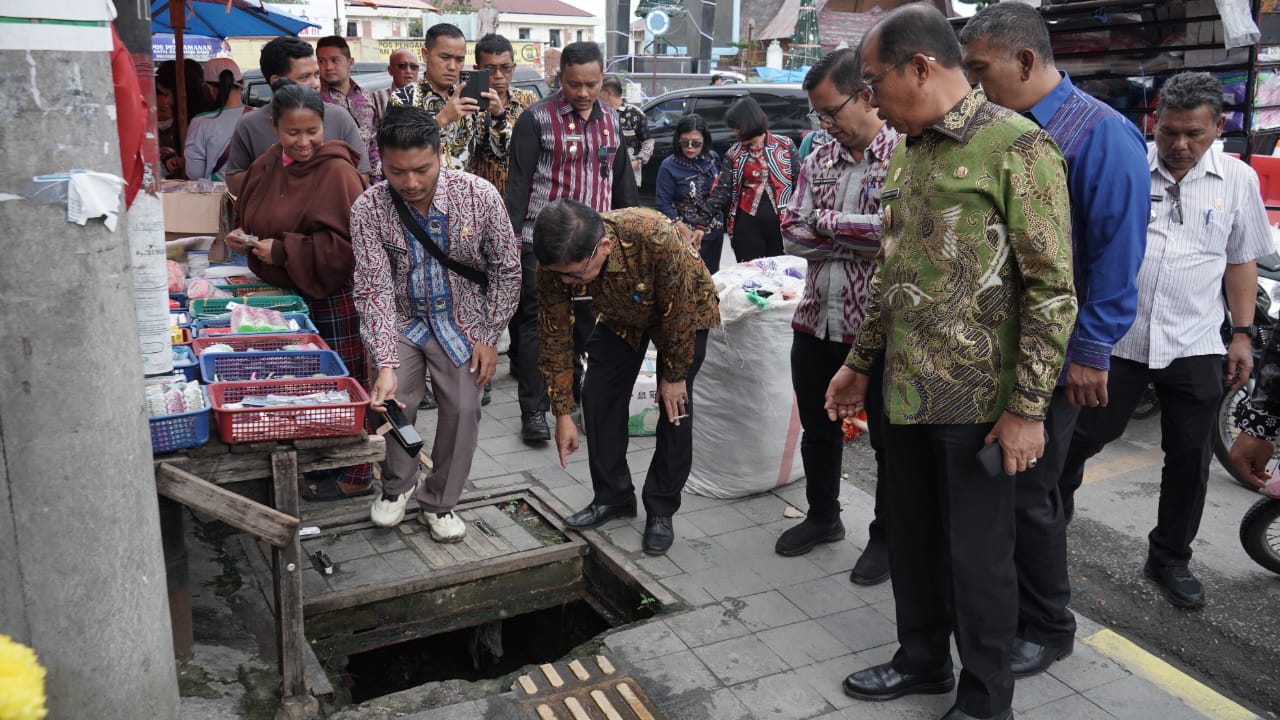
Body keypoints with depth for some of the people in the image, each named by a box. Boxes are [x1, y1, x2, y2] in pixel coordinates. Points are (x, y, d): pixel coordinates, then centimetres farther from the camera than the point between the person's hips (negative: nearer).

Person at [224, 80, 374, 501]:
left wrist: (282, 251, -20)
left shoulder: (337, 171, -15)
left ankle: (356, 474, 15)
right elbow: (250, 219, 23)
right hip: (283, 293, 7)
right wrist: (242, 239, 0)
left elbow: (348, 244, -21)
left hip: (331, 296, -7)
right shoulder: (266, 166, 8)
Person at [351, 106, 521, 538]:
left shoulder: (480, 196, -21)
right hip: (401, 319, 0)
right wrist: (386, 364, -32)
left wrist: (489, 337, -8)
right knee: (391, 402, -15)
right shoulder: (369, 209, -21)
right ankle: (397, 486, 15)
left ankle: (439, 503, 14)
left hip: (462, 318, 0)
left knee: (463, 408, -8)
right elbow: (374, 289, -22)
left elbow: (506, 270, -8)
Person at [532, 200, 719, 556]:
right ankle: (613, 497, 15)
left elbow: (678, 311, -30)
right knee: (599, 396, -2)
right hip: (621, 315, 4)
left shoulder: (655, 236, -46)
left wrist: (674, 375, -17)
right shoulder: (556, 263, -31)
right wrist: (563, 413, -16)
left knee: (675, 407, -8)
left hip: (685, 310, -4)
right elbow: (555, 337, -18)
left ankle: (661, 510, 7)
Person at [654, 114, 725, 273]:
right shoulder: (669, 166, -13)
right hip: (687, 235, -4)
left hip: (715, 232, 4)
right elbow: (663, 204, -12)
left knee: (712, 276, 15)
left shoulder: (713, 158, -1)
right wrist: (685, 231, -18)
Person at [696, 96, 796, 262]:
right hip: (748, 225, 1)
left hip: (782, 223, -1)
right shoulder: (734, 153, 5)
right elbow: (721, 191, 1)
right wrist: (703, 225, -6)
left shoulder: (785, 145, 0)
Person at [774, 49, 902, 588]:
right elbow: (791, 234, 1)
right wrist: (860, 238, -13)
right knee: (818, 429, 19)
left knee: (890, 440, 9)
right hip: (817, 321, 6)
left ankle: (888, 538, 26)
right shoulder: (818, 161, 8)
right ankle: (823, 517, 39)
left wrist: (827, 223, -14)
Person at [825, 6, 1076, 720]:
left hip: (978, 398, -7)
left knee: (978, 553, 5)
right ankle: (923, 659, 37)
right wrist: (861, 362, 20)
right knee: (912, 537, 17)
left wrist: (1028, 407, -17)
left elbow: (1053, 288, -14)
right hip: (908, 390, 7)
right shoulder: (910, 151, 11)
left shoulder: (1019, 147, -13)